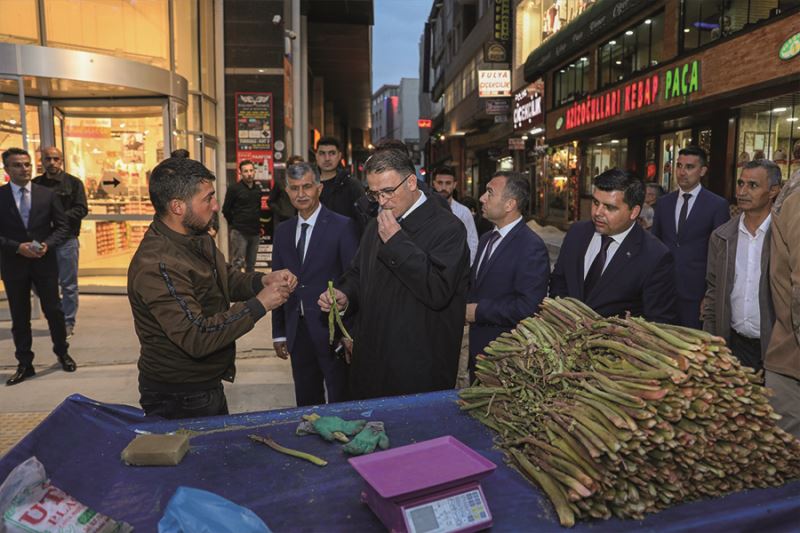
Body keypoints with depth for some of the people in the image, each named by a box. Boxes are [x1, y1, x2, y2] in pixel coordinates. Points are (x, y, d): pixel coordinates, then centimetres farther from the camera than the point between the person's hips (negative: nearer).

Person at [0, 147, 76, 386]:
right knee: (19, 316, 9)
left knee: (54, 310, 8)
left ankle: (62, 353, 27)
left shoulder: (47, 194, 1)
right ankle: (24, 364, 20)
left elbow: (62, 226, 3)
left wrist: (47, 244, -13)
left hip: (45, 262, 0)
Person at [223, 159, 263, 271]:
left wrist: (257, 224, 13)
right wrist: (235, 224, 3)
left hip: (255, 232, 5)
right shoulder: (234, 189, -6)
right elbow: (226, 210, 0)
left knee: (251, 264, 12)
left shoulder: (258, 189, 10)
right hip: (239, 232, -5)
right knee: (237, 263, -8)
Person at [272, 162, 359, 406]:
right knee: (306, 402, 16)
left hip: (331, 331, -5)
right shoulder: (283, 231, 9)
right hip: (297, 333, 5)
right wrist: (279, 333, 10)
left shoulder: (343, 227, -8)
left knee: (341, 403, 6)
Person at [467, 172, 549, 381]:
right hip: (478, 349, 8)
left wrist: (479, 311, -18)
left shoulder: (532, 247, -19)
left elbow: (528, 308, -25)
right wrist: (467, 307, 0)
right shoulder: (486, 239, 10)